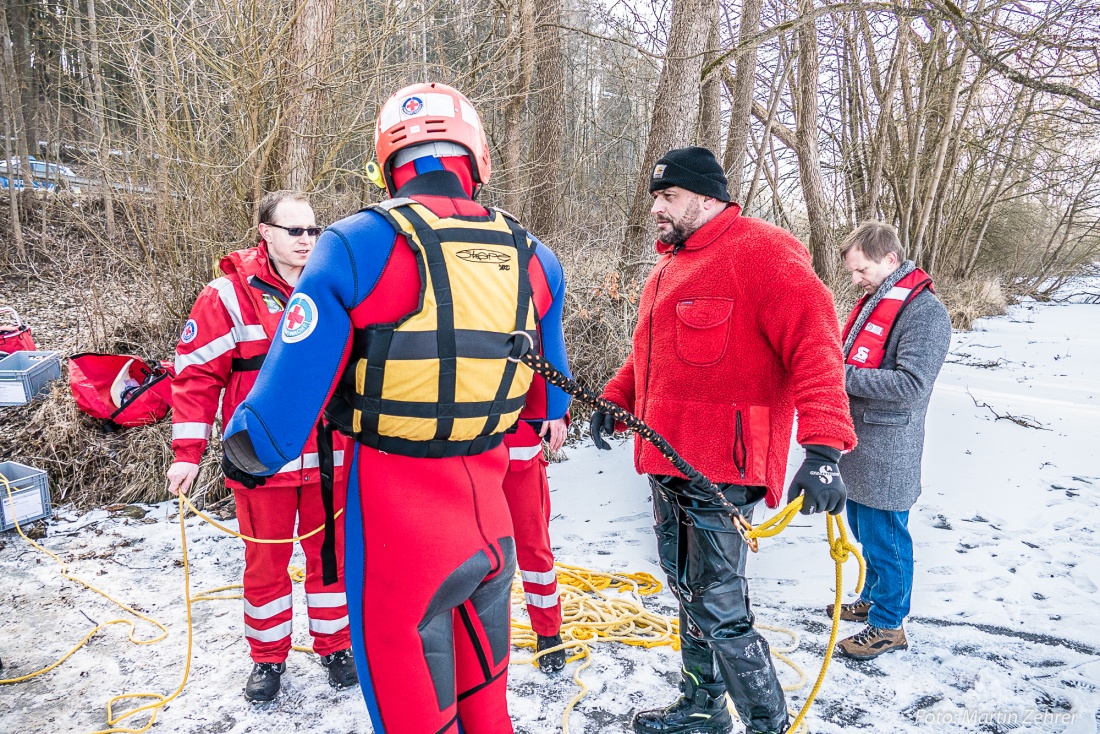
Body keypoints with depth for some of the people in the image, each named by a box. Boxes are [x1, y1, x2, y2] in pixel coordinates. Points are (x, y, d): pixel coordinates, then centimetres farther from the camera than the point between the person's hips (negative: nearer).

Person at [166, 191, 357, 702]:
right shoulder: (230, 294, -8)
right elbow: (197, 373, -6)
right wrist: (187, 452, -9)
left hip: (329, 455, 3)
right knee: (266, 560, 13)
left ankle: (335, 645, 33)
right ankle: (267, 658, 32)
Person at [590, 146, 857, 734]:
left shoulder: (760, 251, -11)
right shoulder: (671, 265, 19)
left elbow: (815, 344, -21)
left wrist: (823, 448, -31)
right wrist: (617, 397, 17)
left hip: (720, 468, -9)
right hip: (667, 462, 9)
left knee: (718, 610, -4)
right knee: (688, 594, 20)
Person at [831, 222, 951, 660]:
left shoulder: (924, 311, -17)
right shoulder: (874, 301, 12)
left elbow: (912, 383, -26)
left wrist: (843, 376, -24)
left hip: (885, 456, -9)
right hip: (857, 448, 9)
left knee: (884, 540, 4)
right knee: (864, 532, 22)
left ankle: (888, 626, 20)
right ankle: (873, 599, 40)